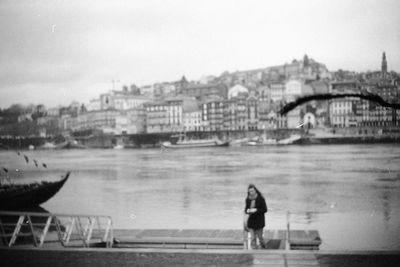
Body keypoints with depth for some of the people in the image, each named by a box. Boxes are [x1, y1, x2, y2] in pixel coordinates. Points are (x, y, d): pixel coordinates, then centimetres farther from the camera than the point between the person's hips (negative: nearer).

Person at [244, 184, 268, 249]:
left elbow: (265, 209, -9)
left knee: (260, 236, 6)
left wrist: (256, 210, -22)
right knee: (253, 238, 2)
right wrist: (247, 211, -13)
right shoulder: (248, 199, 1)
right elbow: (246, 209, 11)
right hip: (251, 221, 3)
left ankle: (264, 248, 31)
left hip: (259, 221, -3)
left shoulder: (260, 199, -11)